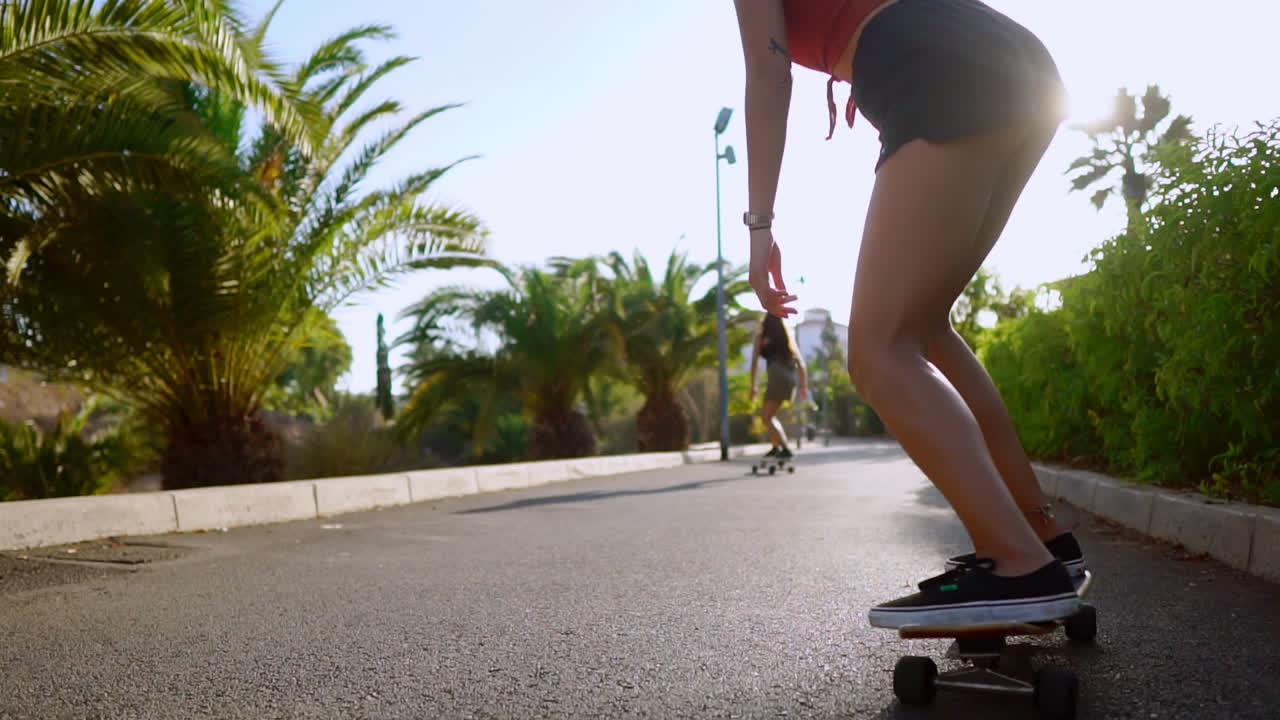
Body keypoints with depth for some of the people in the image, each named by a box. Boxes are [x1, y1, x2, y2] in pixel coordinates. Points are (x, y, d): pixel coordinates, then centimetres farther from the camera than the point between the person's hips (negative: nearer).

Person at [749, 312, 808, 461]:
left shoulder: (761, 336, 9)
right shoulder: (787, 336, 22)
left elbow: (754, 361, -1)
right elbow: (800, 362, 17)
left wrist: (753, 386, -2)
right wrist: (804, 386, 18)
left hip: (777, 377, -6)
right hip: (791, 378, 6)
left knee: (767, 416, 1)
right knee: (768, 414, 22)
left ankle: (785, 449, -14)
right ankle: (776, 447, 16)